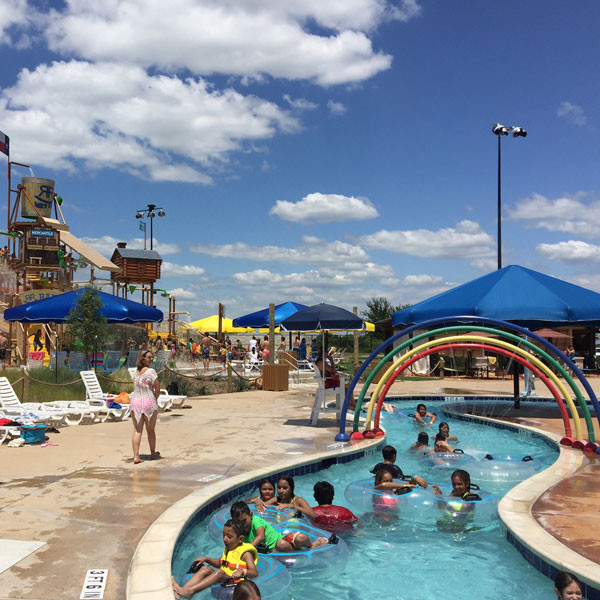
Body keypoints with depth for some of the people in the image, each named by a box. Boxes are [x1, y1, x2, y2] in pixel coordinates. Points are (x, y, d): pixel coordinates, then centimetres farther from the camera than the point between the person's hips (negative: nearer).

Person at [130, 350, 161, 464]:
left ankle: (136, 456, -4)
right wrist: (155, 399, 8)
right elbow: (157, 388, -12)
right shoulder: (151, 371, -11)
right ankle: (153, 454, 27)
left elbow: (136, 387, 12)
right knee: (151, 430, 12)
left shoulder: (136, 371, 8)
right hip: (149, 402, -4)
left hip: (135, 402, 4)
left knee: (137, 430, 4)